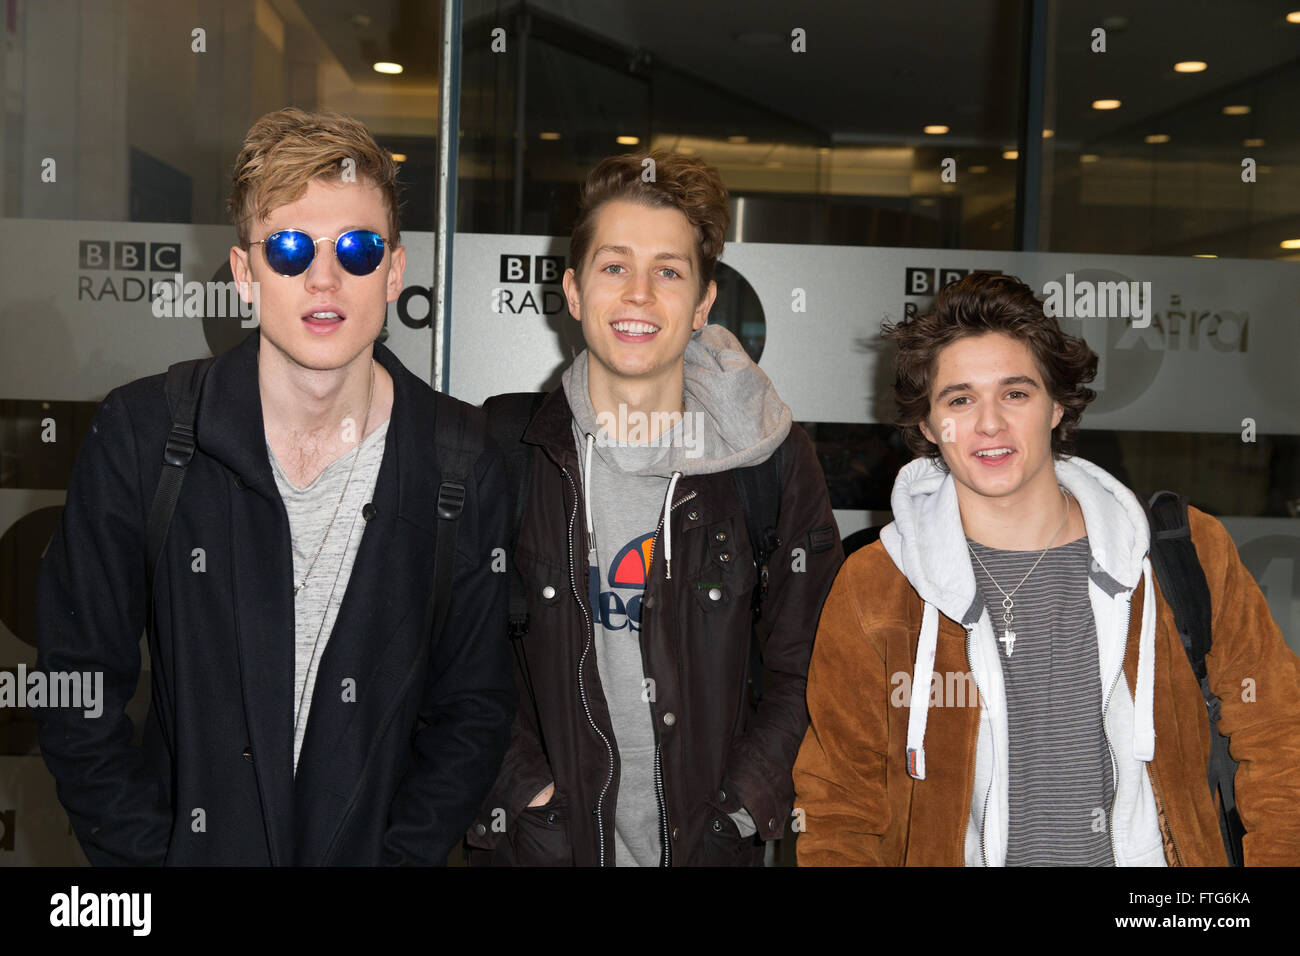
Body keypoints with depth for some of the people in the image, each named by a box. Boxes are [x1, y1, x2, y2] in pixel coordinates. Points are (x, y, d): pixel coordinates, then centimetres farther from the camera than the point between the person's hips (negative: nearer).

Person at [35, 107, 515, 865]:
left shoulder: (468, 461, -11)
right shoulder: (139, 436, -12)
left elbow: (475, 707, -5)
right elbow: (78, 691, -7)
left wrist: (397, 856, -13)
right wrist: (151, 857, -12)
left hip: (376, 845, 1)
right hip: (194, 840, 0)